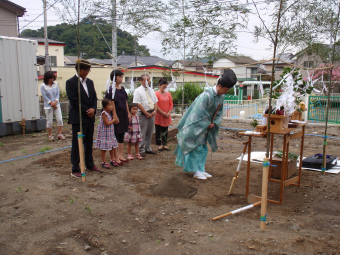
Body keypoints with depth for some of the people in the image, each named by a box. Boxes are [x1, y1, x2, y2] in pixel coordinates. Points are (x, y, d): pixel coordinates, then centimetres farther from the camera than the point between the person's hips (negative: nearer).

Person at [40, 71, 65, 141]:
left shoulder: (56, 84, 4)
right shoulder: (43, 86, -6)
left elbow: (58, 93, 3)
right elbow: (44, 96, -8)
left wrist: (55, 101, -12)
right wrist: (51, 103, -11)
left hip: (56, 105, 3)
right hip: (48, 106, -3)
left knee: (60, 120, -1)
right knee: (49, 122, 2)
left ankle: (60, 134, 10)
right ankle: (50, 135, 16)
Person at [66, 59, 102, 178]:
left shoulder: (90, 82, 14)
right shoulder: (71, 82, -7)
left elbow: (94, 97, 14)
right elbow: (74, 100, -13)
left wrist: (93, 109, -6)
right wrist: (87, 111, -13)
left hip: (90, 118, 7)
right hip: (78, 118, -7)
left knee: (89, 143, 15)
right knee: (77, 144, -1)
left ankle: (90, 164, 28)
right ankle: (75, 170, 6)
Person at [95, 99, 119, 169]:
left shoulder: (110, 113, 8)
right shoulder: (104, 114, -18)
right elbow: (107, 123, -22)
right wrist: (114, 119, -13)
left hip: (110, 133, 8)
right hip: (104, 134, -8)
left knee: (112, 147, 15)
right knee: (103, 149, 2)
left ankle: (112, 160, 28)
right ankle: (103, 162, 11)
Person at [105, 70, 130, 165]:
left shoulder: (122, 89, 12)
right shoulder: (111, 89, -10)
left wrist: (128, 113, 13)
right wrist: (115, 116, -20)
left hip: (123, 114, 8)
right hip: (116, 114, -8)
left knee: (121, 136, 13)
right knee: (115, 136, -1)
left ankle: (120, 155, 22)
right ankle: (115, 157, 6)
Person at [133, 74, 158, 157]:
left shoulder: (151, 90, 15)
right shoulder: (138, 91, -6)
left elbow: (155, 102, 15)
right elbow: (138, 104, -13)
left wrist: (155, 111, -2)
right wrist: (147, 113, -15)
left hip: (152, 113, 6)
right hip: (143, 114, -6)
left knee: (150, 132, 13)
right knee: (142, 133, -3)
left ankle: (148, 148, 24)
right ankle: (141, 150, 6)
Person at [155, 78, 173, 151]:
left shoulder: (168, 94, 8)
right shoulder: (156, 94, -8)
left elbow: (171, 104, 9)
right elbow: (156, 105, -11)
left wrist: (169, 113, -3)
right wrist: (162, 113, -12)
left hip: (167, 116, 5)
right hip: (159, 115, -5)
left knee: (165, 130, 9)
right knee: (158, 130, 2)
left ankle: (164, 144, 18)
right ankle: (159, 145, 9)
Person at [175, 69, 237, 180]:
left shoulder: (221, 97, 0)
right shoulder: (207, 95, -26)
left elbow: (219, 112, 10)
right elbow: (199, 112, -26)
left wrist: (214, 123, -5)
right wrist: (207, 124, -16)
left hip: (206, 126, 8)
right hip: (196, 124, -8)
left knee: (203, 148, 12)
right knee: (195, 147, -3)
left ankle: (201, 170, 20)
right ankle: (196, 171, 4)